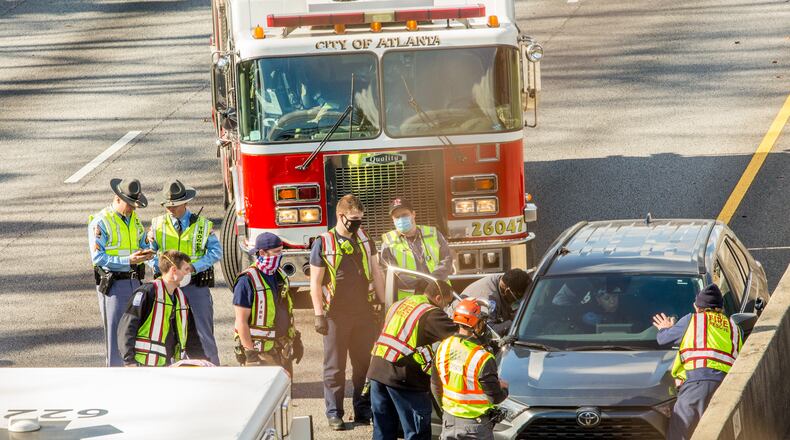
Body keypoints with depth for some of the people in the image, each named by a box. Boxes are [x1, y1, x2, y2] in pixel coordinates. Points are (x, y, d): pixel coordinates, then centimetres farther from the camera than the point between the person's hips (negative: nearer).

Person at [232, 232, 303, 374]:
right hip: (260, 351, -8)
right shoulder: (247, 281, -15)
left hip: (283, 349, 8)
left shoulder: (280, 275, 10)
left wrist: (296, 340, 16)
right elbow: (241, 322, -16)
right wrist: (250, 352, -19)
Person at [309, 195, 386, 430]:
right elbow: (315, 283, -6)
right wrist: (319, 315, -11)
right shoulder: (323, 243, -6)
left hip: (364, 313, 4)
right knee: (335, 367, 2)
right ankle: (334, 413, 9)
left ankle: (363, 409, 17)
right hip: (336, 315, -4)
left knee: (366, 364, 8)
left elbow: (376, 274, 14)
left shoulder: (365, 240, 7)